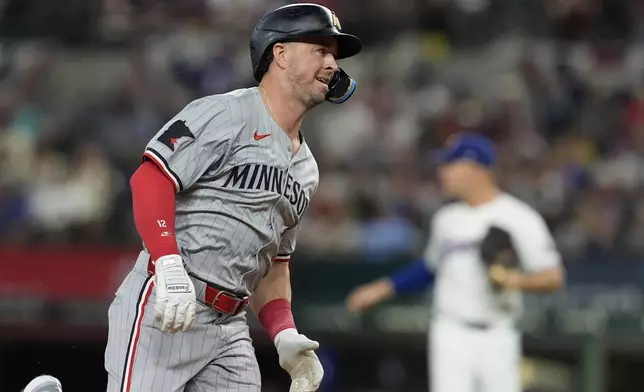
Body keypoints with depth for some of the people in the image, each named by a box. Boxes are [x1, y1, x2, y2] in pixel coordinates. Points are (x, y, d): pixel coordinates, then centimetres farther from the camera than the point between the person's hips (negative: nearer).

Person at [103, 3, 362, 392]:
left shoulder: (306, 169, 21)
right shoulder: (226, 114, -4)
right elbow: (150, 178, -15)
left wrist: (285, 334, 11)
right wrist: (170, 267, -25)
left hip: (230, 325, 8)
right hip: (164, 311, -8)